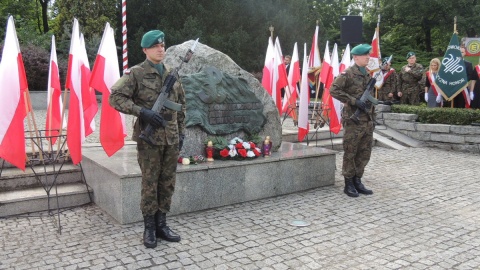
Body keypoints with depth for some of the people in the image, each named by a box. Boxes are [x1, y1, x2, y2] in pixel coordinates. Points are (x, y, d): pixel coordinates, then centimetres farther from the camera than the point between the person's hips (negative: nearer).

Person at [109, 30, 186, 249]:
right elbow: (115, 98, -10)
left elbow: (181, 105, 18)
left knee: (168, 183, 10)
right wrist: (142, 111, -19)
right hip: (149, 138, -5)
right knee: (150, 184, 3)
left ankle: (161, 225, 23)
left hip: (171, 138, 5)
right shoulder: (136, 73, -4)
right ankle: (149, 228, 17)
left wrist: (181, 132, 13)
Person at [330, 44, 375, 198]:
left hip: (367, 121, 7)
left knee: (365, 153, 11)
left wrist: (373, 118, 18)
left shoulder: (368, 74, 16)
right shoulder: (348, 73, -8)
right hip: (353, 120, -7)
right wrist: (354, 101, -20)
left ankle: (357, 181, 23)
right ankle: (349, 184, 11)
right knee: (350, 153, 1)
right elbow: (334, 90, -18)